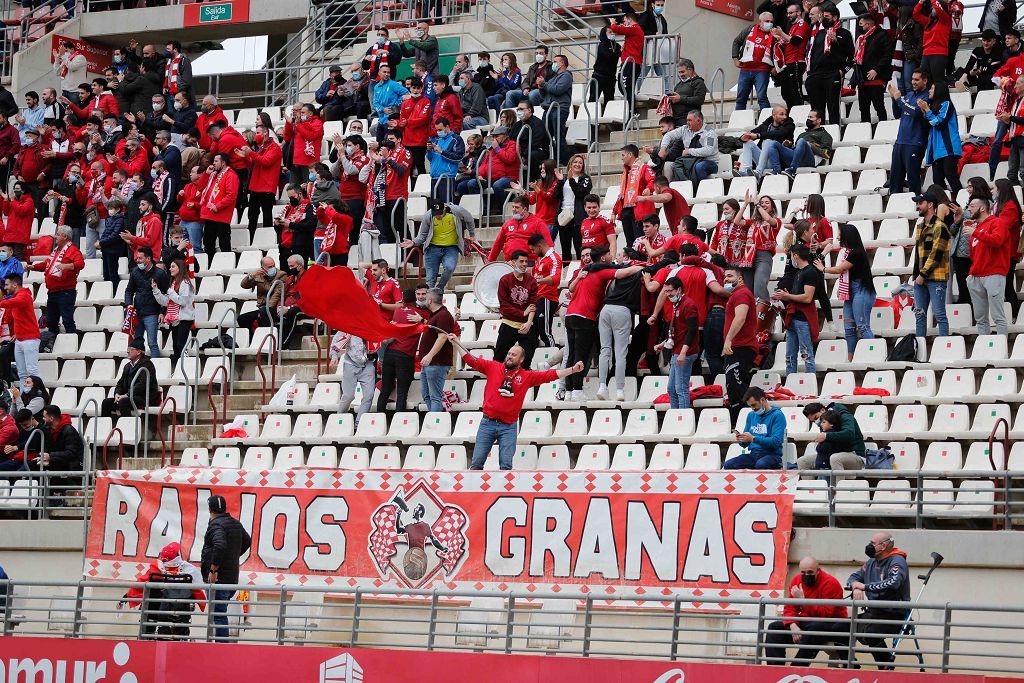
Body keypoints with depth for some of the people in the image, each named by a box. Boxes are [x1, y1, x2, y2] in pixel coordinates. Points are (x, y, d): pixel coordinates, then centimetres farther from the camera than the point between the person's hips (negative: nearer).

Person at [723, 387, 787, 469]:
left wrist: (753, 439, -21)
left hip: (772, 454, -6)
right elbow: (745, 444, 20)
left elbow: (776, 441, -15)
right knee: (728, 465, -21)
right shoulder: (751, 415, 17)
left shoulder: (777, 415, -3)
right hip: (753, 454, 6)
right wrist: (741, 440, -4)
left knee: (760, 465, -40)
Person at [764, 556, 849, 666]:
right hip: (805, 622, 7)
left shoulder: (830, 583, -16)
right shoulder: (797, 580, 4)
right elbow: (789, 608, 3)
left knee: (814, 628, -39)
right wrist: (793, 625, -18)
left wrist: (802, 599, -28)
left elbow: (826, 614, -26)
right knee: (774, 627, -5)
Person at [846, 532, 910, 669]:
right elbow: (853, 577, 17)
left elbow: (892, 583, -30)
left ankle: (887, 667, -12)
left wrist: (864, 586, -21)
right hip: (873, 611, 8)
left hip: (894, 615, -8)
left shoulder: (897, 561, -12)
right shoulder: (872, 562, 13)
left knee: (869, 632, -34)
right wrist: (856, 586, -10)